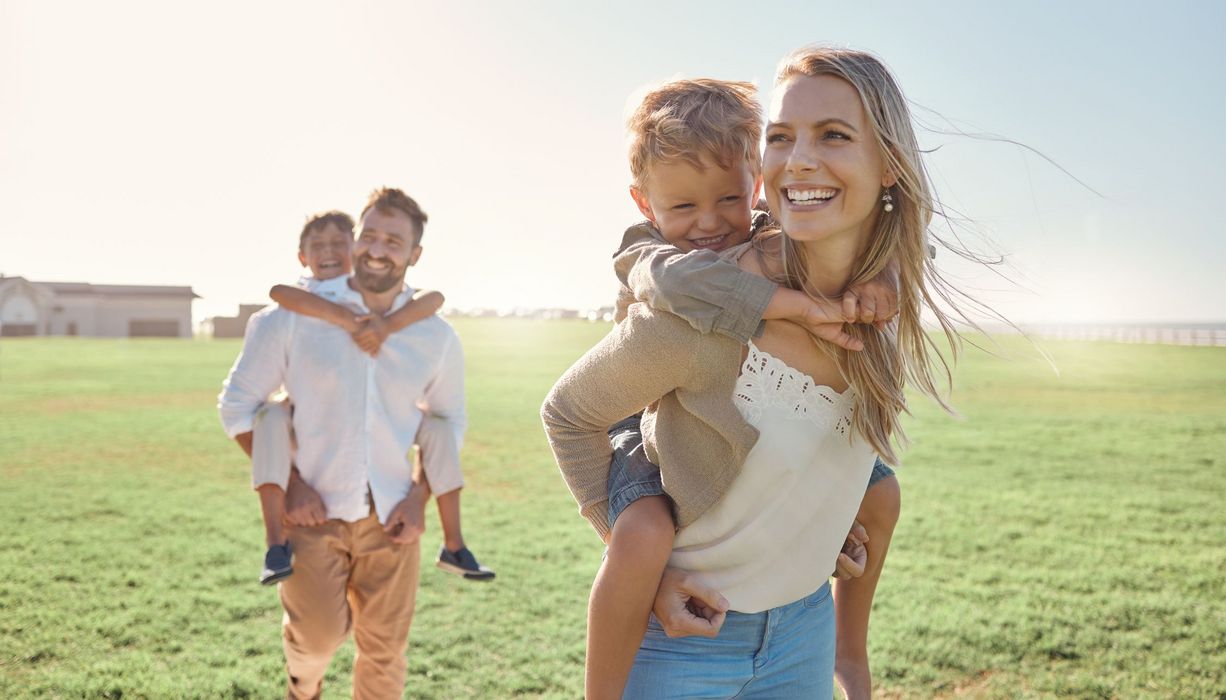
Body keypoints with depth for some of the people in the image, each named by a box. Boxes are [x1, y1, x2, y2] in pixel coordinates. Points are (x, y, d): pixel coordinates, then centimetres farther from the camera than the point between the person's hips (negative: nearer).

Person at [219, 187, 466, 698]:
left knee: (384, 654, 8)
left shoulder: (437, 338, 1)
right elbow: (238, 404, -1)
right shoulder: (296, 315, -6)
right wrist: (288, 483, -10)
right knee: (320, 635, -12)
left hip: (389, 518, 2)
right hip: (314, 510, -2)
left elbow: (449, 419, 14)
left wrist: (420, 497, 0)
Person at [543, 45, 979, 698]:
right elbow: (568, 413, -12)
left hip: (805, 625, 5)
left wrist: (837, 525, 8)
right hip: (682, 630, -5)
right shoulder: (701, 311, -27)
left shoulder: (893, 295, -10)